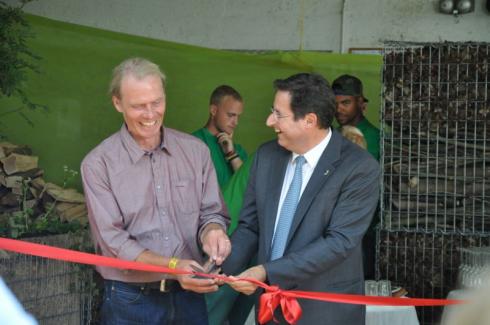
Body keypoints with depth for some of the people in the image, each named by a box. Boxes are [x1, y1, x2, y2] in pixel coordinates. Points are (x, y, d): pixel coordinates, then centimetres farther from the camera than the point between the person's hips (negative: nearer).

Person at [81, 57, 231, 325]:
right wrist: (173, 265, -23)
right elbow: (113, 240, -11)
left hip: (189, 293, 3)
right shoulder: (98, 163, -7)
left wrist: (212, 231, -17)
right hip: (131, 300, -3)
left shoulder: (195, 150, 3)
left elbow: (212, 212, 7)